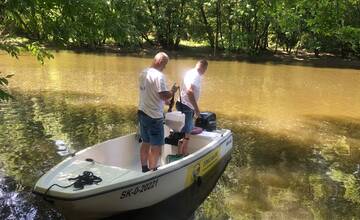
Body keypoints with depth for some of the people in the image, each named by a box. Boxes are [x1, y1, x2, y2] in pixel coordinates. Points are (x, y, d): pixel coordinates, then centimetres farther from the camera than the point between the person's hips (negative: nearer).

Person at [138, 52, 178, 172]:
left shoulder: (143, 72, 8)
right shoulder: (158, 75, -20)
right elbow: (164, 95, -24)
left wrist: (163, 101, 17)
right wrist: (173, 91, -5)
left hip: (142, 112, 9)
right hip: (154, 116, -9)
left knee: (145, 143, 19)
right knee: (156, 147, 3)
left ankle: (144, 169, 30)